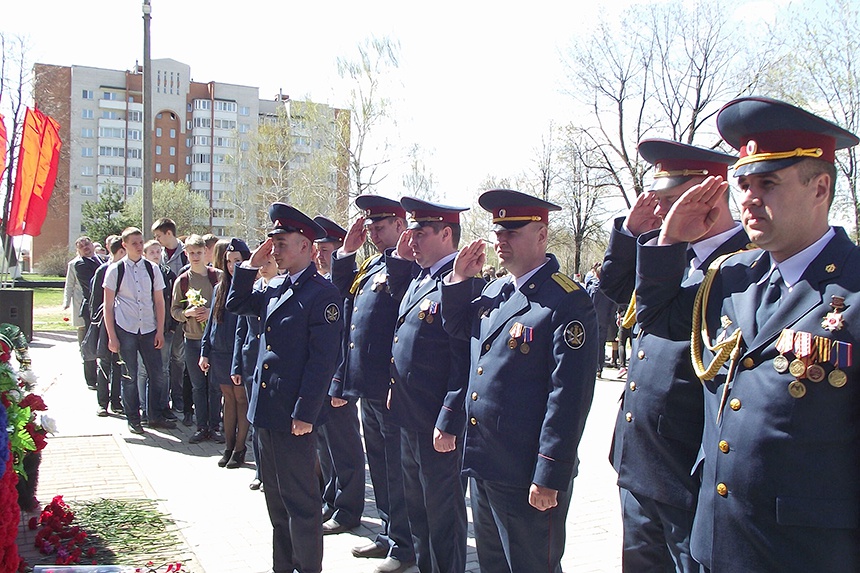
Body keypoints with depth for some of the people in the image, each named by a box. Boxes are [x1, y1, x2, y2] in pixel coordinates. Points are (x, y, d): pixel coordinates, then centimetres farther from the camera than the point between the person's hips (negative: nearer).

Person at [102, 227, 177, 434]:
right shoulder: (115, 270, -2)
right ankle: (133, 419, 19)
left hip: (149, 329, 2)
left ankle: (155, 416, 19)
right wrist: (112, 337, -4)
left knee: (157, 374, 4)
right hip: (125, 329, -2)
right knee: (129, 376, 5)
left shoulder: (152, 269, 4)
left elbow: (159, 301, 7)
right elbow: (108, 305, -1)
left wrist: (160, 331, 2)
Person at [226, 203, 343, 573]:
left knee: (300, 499, 2)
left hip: (293, 416, -9)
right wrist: (251, 265, 9)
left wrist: (305, 414, -21)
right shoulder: (276, 291, 12)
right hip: (267, 410, 9)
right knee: (276, 496, 19)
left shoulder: (321, 294, -15)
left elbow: (322, 359, -19)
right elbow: (235, 305, 21)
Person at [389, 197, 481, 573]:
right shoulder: (419, 280, 11)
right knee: (418, 510, 23)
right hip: (409, 419, 10)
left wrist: (449, 424, -24)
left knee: (443, 517, 6)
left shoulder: (463, 282, -19)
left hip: (439, 427, -9)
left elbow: (467, 361, -24)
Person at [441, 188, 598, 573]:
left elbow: (568, 397, -21)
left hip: (526, 478, -8)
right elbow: (457, 328, 26)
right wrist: (459, 279, 8)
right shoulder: (495, 291, 9)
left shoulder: (567, 303, -17)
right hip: (482, 466, 8)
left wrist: (550, 478, -22)